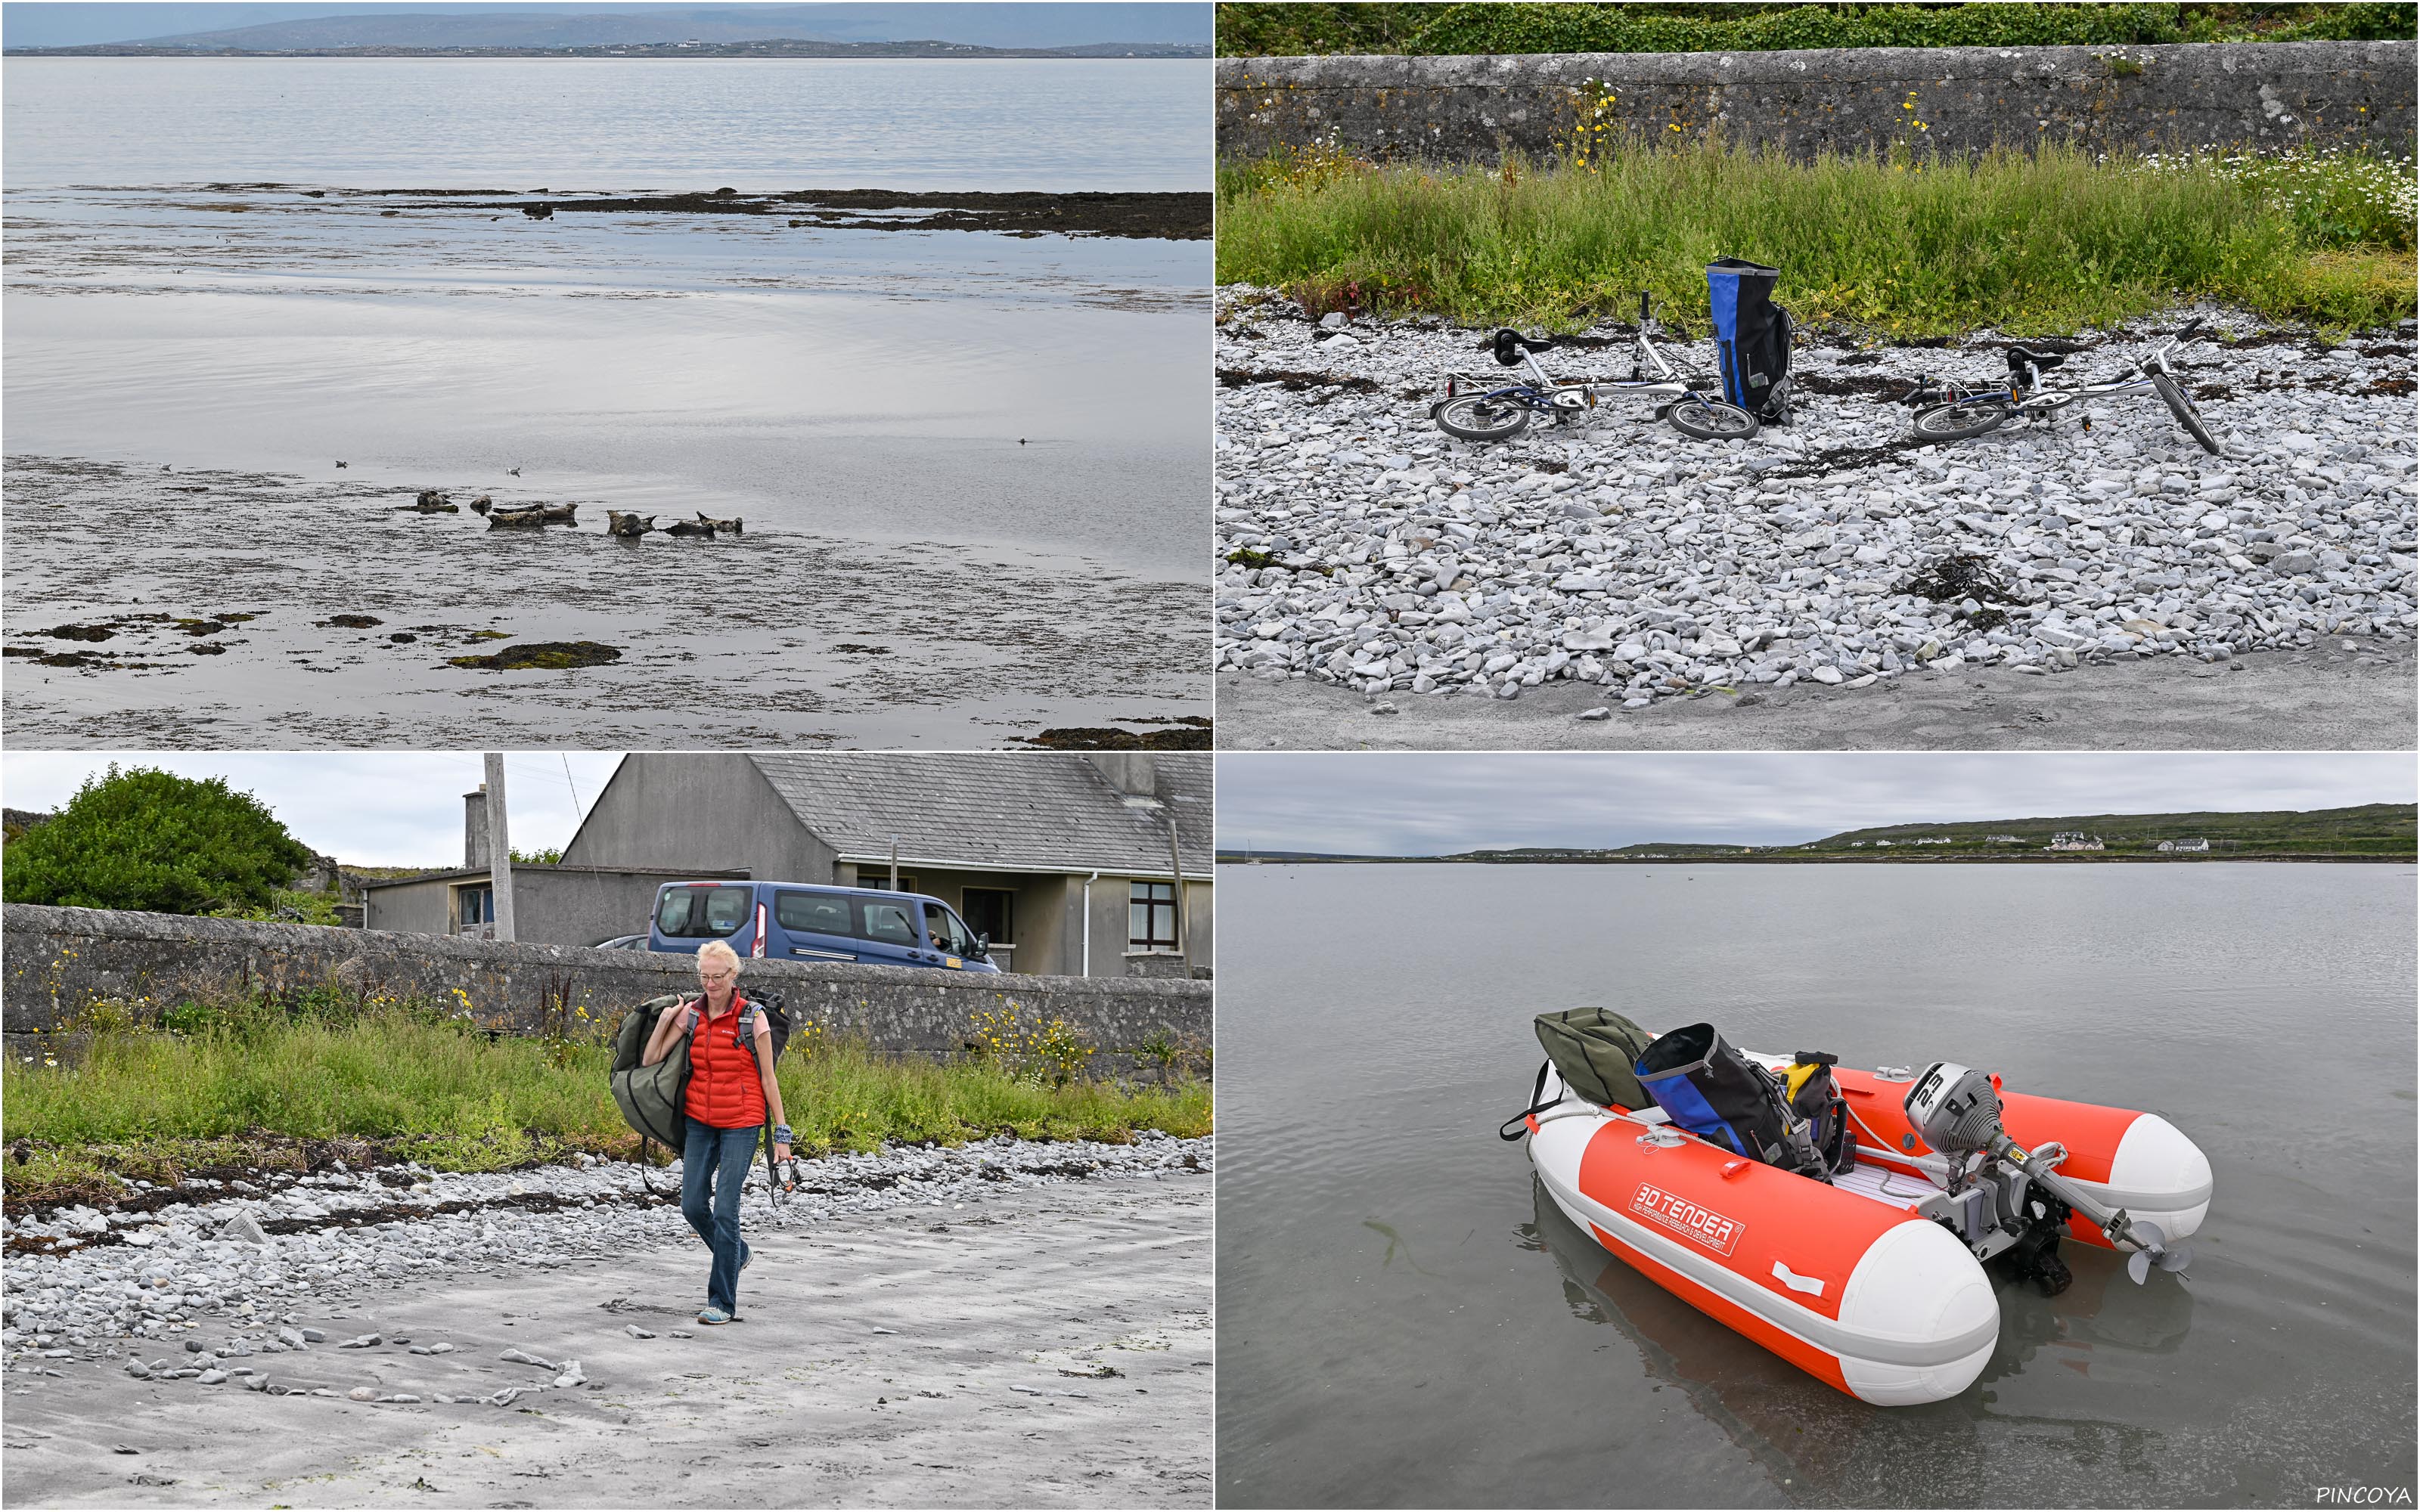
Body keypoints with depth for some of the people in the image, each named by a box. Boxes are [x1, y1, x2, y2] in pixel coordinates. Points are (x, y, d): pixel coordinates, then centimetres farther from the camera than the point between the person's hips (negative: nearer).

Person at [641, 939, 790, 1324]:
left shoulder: (753, 1018, -8)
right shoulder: (691, 1014, 3)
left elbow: (768, 1080, -4)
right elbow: (651, 1060, 5)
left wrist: (781, 1133, -4)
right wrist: (664, 1020, -6)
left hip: (740, 1125, -5)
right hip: (700, 1122, 5)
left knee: (725, 1209, -9)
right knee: (693, 1206, 4)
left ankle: (723, 1302, -1)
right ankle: (736, 1255, 34)